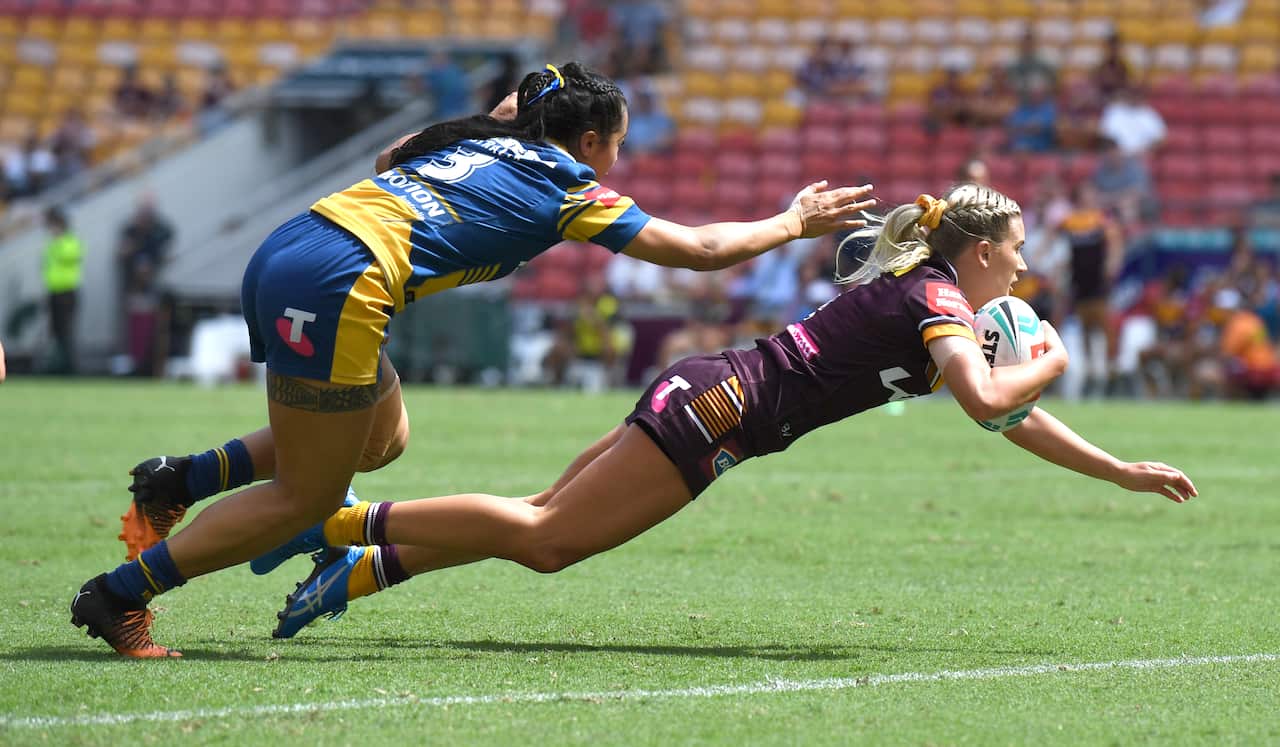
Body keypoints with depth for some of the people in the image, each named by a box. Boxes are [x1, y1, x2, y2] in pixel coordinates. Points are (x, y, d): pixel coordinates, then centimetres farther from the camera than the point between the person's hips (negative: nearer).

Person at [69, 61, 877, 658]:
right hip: (336, 290, -8)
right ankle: (121, 595, 0)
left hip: (282, 256, 9)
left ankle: (178, 481, 16)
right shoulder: (568, 186, 5)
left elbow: (389, 159, 44)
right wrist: (792, 224, 22)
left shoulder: (485, 139, 24)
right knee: (306, 495, 3)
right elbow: (697, 248, 8)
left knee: (380, 438, 23)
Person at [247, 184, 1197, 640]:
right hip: (716, 408, -9)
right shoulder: (938, 301, -7)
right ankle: (355, 527, -12)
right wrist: (1051, 361, -5)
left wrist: (1120, 471, 29)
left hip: (705, 398, 9)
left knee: (545, 537, 5)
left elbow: (1003, 415, 30)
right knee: (544, 534, -12)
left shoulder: (927, 292, 21)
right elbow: (986, 399, -26)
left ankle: (358, 560, -1)